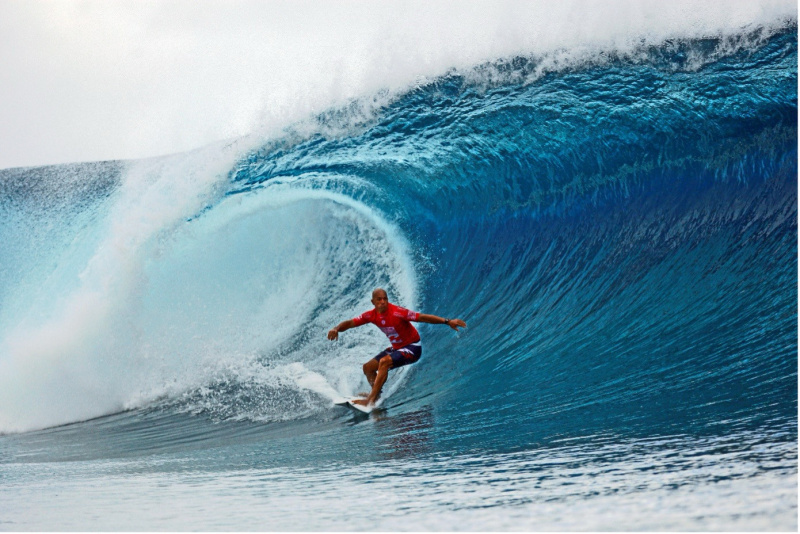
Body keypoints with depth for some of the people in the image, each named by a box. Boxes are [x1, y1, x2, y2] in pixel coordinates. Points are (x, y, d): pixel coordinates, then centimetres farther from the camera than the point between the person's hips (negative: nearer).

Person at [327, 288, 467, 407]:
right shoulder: (371, 315, -7)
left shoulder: (397, 312, -26)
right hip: (396, 348, 8)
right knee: (368, 367, 4)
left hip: (412, 348, -8)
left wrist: (447, 321, -38)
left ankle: (370, 400, -28)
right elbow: (349, 323, -4)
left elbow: (423, 317, -29)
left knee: (384, 362, -29)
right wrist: (336, 329, -26)